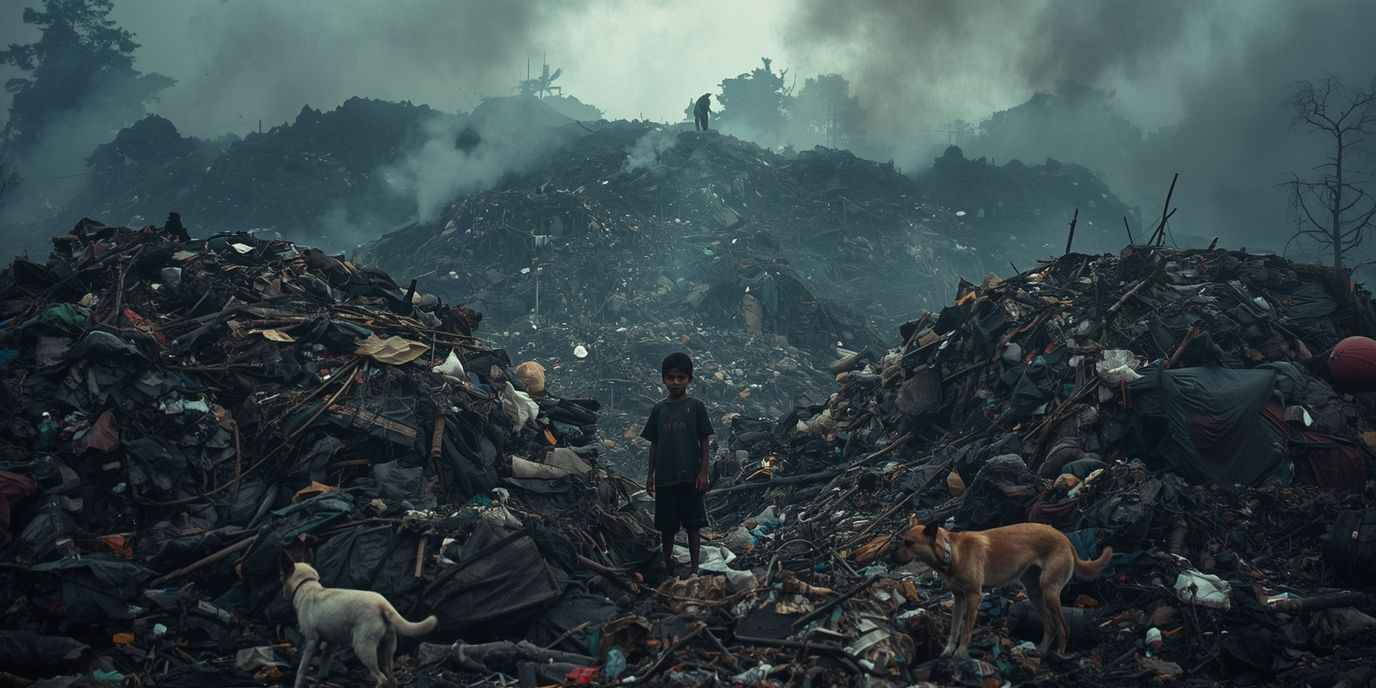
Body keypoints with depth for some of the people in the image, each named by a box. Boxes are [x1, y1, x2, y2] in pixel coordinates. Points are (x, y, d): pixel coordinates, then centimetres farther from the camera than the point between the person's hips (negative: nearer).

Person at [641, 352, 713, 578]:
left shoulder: (696, 407, -1)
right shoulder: (659, 409, 8)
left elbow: (704, 441, -1)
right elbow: (654, 444, 12)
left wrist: (703, 471, -8)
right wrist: (650, 474, 9)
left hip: (690, 476, -3)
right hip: (665, 477, 3)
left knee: (692, 525, 1)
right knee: (666, 526, 8)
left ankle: (694, 569, 6)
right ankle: (667, 566, 20)